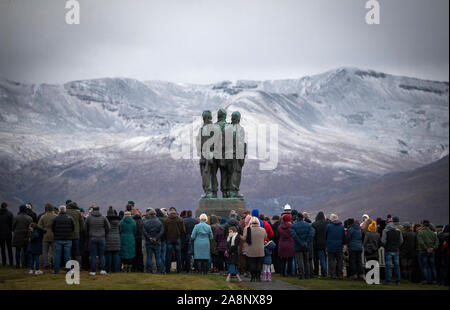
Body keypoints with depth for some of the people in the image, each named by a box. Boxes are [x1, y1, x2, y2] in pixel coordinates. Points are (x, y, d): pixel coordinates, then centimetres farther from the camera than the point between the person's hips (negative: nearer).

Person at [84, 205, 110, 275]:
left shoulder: (89, 218, -2)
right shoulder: (103, 218, 0)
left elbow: (85, 228, 5)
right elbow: (108, 227, 2)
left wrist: (88, 235, 19)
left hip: (92, 238, -1)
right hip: (101, 238, 1)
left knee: (93, 255, 2)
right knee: (101, 255, 8)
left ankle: (93, 271, 1)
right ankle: (102, 269, 0)